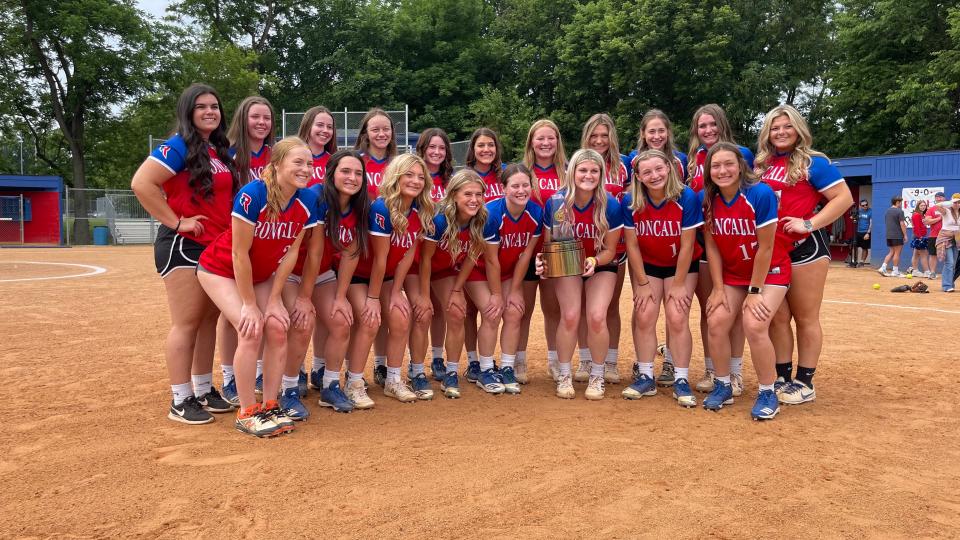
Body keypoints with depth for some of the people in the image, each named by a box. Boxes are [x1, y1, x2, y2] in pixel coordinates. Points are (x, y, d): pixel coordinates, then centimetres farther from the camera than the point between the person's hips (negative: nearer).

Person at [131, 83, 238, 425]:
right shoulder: (178, 146, -10)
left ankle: (204, 390, 24)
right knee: (187, 323, -4)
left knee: (209, 321, 13)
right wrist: (176, 222, -19)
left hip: (218, 248, 8)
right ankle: (181, 401, 5)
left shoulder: (223, 151, 12)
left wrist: (230, 236, 10)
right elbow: (141, 184, -20)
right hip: (184, 247, -8)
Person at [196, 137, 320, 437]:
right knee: (251, 329, -19)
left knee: (278, 328, -8)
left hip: (261, 274, 5)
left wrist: (274, 300, -9)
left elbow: (290, 253, -8)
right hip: (220, 270, -5)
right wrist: (250, 304, -19)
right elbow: (239, 254, -25)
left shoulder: (308, 201, -15)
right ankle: (247, 413, -6)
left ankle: (270, 406, 7)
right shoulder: (252, 195, -31)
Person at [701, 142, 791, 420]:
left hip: (770, 271, -5)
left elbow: (765, 247, -21)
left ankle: (768, 394, -2)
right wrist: (718, 288, -6)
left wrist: (755, 291, -17)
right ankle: (723, 387, 11)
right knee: (716, 321, -9)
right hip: (732, 273, 5)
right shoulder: (708, 199, -10)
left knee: (754, 324, -21)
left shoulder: (761, 194, -24)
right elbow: (711, 246, -4)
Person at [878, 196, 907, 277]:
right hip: (897, 236, -7)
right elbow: (902, 224, -15)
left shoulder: (887, 211, 12)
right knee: (897, 253, 0)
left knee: (891, 252, 14)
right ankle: (895, 272, 4)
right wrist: (905, 234, -9)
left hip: (889, 235, 7)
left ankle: (883, 268, 3)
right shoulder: (899, 211, -12)